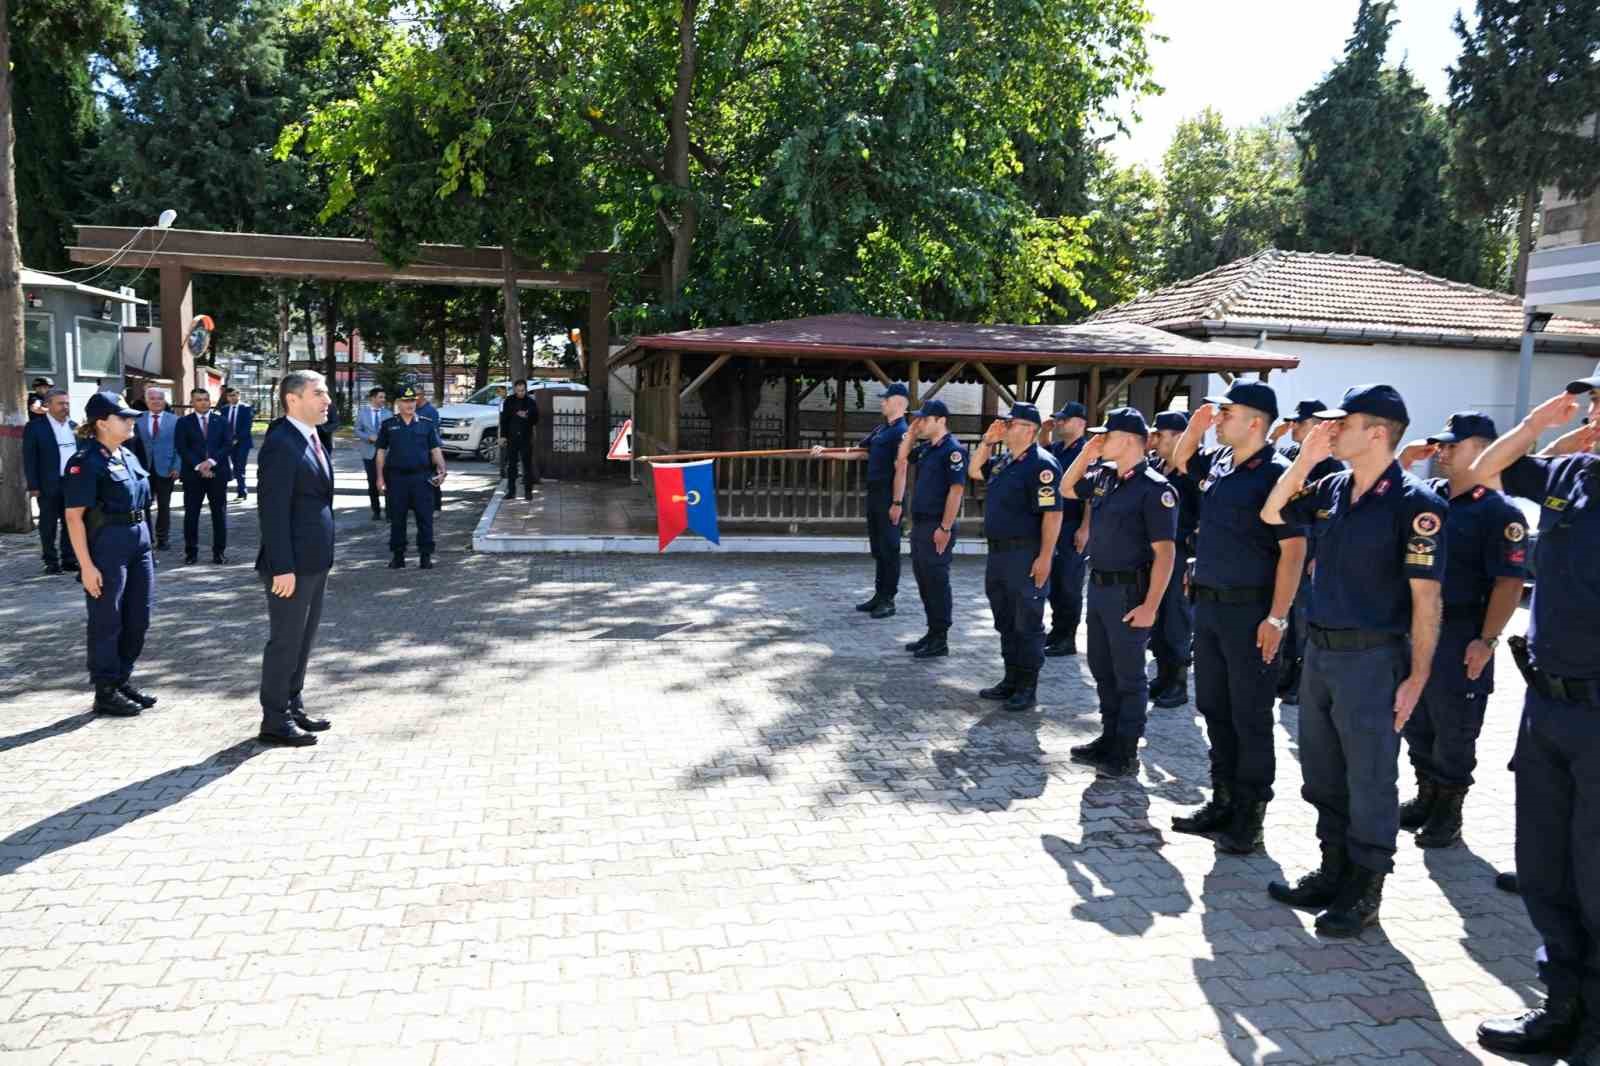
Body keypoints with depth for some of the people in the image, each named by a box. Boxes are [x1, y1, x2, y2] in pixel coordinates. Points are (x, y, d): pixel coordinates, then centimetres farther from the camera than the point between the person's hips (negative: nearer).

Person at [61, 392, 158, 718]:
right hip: (107, 545, -8)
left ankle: (123, 681, 28)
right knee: (107, 622, 3)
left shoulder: (128, 456, 11)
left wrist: (144, 542, 17)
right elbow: (74, 516, -14)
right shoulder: (87, 463, -13)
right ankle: (105, 692, 14)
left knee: (138, 619, 13)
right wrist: (87, 566, -18)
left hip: (139, 542, 8)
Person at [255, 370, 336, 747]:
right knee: (285, 641, 1)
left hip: (315, 561, 9)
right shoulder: (280, 444, -17)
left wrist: (323, 554, 15)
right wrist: (283, 568, -21)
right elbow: (273, 511, -20)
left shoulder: (311, 439, 12)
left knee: (304, 640, 17)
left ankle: (294, 708, 29)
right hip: (292, 565, -9)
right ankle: (275, 721, 12)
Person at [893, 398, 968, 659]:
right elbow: (901, 459, 26)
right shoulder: (925, 448, 12)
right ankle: (932, 633, 24)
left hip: (937, 527, -9)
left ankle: (940, 640, 5)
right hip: (919, 523, 9)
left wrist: (945, 528, -22)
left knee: (937, 582, -3)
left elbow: (956, 489, -19)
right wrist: (911, 432, 12)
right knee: (923, 581, 14)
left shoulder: (953, 449, -13)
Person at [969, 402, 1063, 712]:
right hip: (998, 552, 9)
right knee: (1005, 622, 16)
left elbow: (1053, 513, -20)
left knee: (1027, 624, 0)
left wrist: (1045, 557, -23)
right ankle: (1011, 680, 27)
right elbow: (975, 471, 27)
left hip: (1026, 555, -9)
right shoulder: (1004, 460, 11)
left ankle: (1028, 689, 9)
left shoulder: (1041, 464, -16)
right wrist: (987, 441, 11)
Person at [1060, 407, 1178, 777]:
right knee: (1101, 668, 17)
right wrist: (1086, 454, 8)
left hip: (1128, 591, -8)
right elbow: (1066, 490, 24)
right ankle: (1109, 737, 30)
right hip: (1098, 586, 8)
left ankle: (1126, 754, 12)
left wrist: (1150, 605, -23)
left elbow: (1164, 552, -19)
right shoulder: (1104, 477, 6)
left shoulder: (1154, 489, -17)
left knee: (1128, 675, 2)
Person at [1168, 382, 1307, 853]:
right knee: (1215, 709, 15)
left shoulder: (1275, 473, -16)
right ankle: (1223, 800, 27)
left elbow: (1293, 550, -18)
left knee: (1250, 716, 3)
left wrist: (1277, 618, -21)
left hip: (1250, 610, -8)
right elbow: (1181, 460, 29)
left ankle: (1250, 814, 14)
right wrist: (1197, 422, 9)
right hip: (1209, 603, 8)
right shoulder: (1219, 462, 7)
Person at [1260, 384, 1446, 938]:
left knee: (1370, 781, 5)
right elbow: (1271, 515, 16)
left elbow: (1425, 596, -14)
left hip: (1372, 658, -7)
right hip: (1320, 651, 8)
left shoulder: (1415, 504, -14)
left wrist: (1417, 676, -16)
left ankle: (1364, 891, 18)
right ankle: (1334, 872, 32)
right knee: (1324, 776, 17)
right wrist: (1305, 458, 3)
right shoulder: (1332, 489, 6)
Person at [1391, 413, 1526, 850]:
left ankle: (1449, 809, 20)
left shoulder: (1500, 512, -12)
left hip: (1460, 636, -7)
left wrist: (1487, 641, -20)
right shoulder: (1428, 493, 6)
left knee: (1454, 730, 5)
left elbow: (1508, 583, -16)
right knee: (1415, 722, 17)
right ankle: (1426, 794, 33)